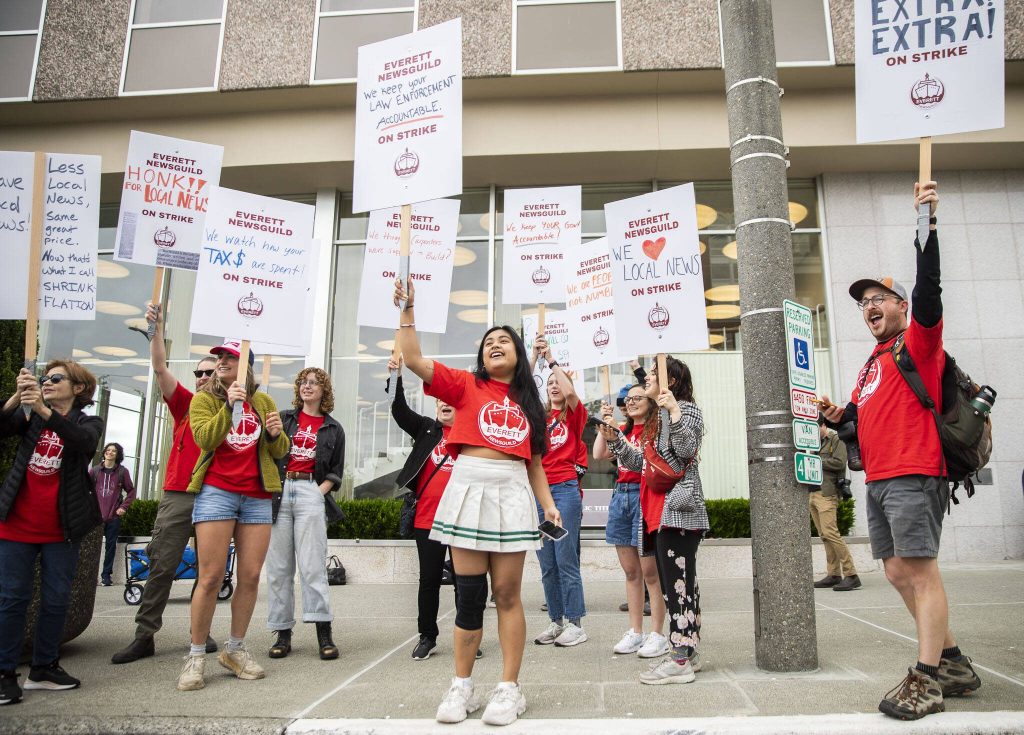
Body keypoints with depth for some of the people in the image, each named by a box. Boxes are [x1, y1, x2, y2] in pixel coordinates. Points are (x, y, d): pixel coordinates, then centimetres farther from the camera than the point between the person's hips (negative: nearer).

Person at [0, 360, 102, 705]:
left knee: (56, 599, 6)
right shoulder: (28, 414, 10)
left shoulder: (89, 423, 2)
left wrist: (44, 410, -35)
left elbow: (83, 441, -22)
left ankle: (44, 667, 19)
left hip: (61, 529, -1)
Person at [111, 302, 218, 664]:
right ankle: (144, 635, 9)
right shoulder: (185, 404, 11)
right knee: (161, 566, 2)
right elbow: (160, 369, 2)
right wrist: (157, 328, -9)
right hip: (177, 495, 1)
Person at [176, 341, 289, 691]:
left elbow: (280, 452, 14)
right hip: (216, 491, -3)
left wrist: (276, 434, -6)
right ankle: (196, 655, 9)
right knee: (211, 577, -5)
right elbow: (205, 439, -11)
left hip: (257, 496, 3)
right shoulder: (204, 399, 7)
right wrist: (229, 406, -21)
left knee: (251, 576, 3)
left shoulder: (263, 401, 13)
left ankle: (235, 649, 19)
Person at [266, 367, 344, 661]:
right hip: (278, 491, 2)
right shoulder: (284, 418, 14)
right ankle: (282, 632, 8)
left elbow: (336, 471, 11)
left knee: (312, 565, -8)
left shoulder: (333, 429, 13)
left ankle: (324, 634, -6)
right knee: (278, 567, 1)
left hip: (311, 492, -1)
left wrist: (319, 492, -3)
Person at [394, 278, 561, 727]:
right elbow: (414, 360, -4)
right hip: (470, 488, -1)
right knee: (470, 593, 3)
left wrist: (547, 503, 8)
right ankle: (462, 688, 18)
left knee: (507, 593, 4)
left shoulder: (528, 402, 14)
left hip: (513, 494, 2)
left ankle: (509, 688, 14)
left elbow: (533, 459, 16)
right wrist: (407, 310, -8)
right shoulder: (466, 386, 7)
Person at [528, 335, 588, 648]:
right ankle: (556, 621, 18)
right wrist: (535, 355, -10)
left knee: (566, 560, -3)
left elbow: (570, 391, -15)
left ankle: (575, 623, 7)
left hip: (565, 490, -5)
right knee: (546, 563, 8)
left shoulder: (575, 415, 3)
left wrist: (551, 358, -15)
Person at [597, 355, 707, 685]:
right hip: (658, 512, 10)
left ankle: (680, 661, -6)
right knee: (676, 584, 12)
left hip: (677, 509, -9)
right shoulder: (657, 419, 24)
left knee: (677, 583, -10)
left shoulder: (687, 409, -2)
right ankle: (687, 652, 19)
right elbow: (641, 463, 22)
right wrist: (614, 440, 13)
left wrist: (674, 411, -25)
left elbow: (686, 449, -19)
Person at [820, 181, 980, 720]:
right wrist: (839, 416, 4)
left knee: (920, 571, -7)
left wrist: (927, 226, -26)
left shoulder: (918, 341, 0)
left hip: (913, 476, -9)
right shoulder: (872, 363, 22)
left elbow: (929, 289, -18)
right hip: (878, 480, 9)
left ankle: (927, 681, -2)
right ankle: (953, 663, 23)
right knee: (898, 572, 11)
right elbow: (861, 416, 25)